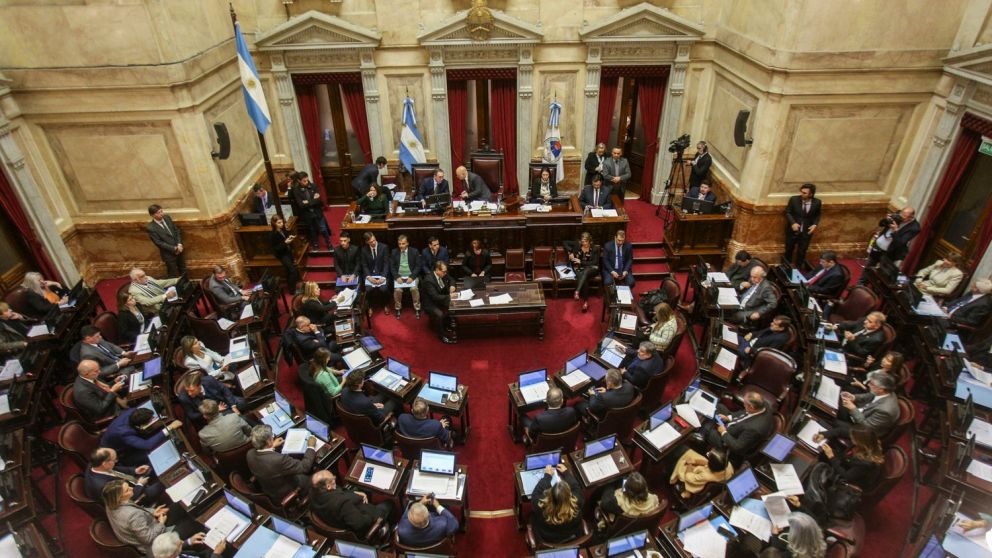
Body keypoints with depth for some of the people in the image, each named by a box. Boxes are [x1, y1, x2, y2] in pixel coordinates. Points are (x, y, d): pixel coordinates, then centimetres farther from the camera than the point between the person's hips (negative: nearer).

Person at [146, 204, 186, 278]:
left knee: (183, 270, 21)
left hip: (180, 249, 5)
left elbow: (177, 230, 2)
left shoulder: (167, 218, -4)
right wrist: (174, 248, -20)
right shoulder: (151, 228, -21)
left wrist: (179, 244, -10)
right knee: (173, 275, 11)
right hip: (169, 253, -5)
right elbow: (159, 243, -18)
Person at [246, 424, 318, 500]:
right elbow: (304, 467, -28)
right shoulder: (279, 459, -41)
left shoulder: (250, 454, -20)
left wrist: (273, 447, 13)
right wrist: (311, 447, -15)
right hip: (284, 495, -6)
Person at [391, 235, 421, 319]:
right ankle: (398, 308, -5)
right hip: (399, 276, 1)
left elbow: (418, 266, -1)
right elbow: (392, 266, 4)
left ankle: (417, 308, -10)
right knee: (397, 289, -27)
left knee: (414, 288, -29)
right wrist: (397, 277, -12)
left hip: (411, 276, -1)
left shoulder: (414, 251, 1)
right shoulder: (394, 252, 5)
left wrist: (412, 277, -14)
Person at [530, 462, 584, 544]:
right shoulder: (576, 504, -36)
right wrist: (566, 473, -2)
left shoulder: (542, 507, -39)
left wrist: (547, 475, -9)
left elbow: (535, 494, -17)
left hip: (547, 540, -1)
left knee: (533, 514, 23)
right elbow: (576, 488, -13)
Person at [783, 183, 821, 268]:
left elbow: (817, 215, 5)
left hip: (806, 231, 0)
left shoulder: (817, 203, -12)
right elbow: (787, 212, -6)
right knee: (789, 249, 17)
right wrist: (793, 223, -20)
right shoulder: (794, 199, -16)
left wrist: (815, 224, -12)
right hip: (793, 230, 0)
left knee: (802, 252, 12)